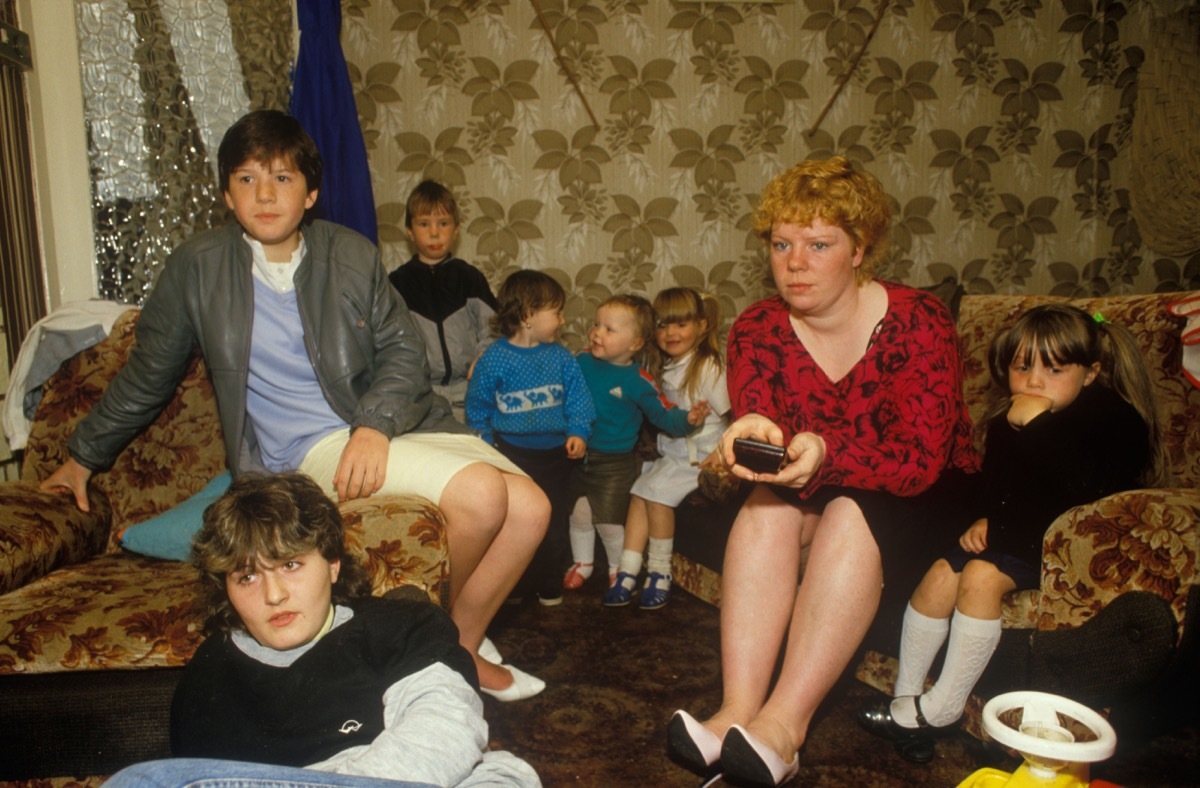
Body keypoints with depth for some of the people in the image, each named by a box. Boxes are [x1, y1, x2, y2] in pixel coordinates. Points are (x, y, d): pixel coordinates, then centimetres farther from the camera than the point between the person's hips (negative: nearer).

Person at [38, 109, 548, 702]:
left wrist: (374, 425, -16)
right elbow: (145, 378, 14)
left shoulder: (352, 256, 6)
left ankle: (461, 650, 10)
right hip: (309, 448, -4)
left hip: (395, 425, 4)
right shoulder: (198, 269, 1)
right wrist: (84, 455, 24)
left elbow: (403, 350, 4)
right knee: (480, 493, -27)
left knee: (529, 507, -14)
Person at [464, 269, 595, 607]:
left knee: (553, 522, 8)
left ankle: (549, 584, 26)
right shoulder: (494, 358, -6)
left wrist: (578, 432, -12)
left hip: (554, 451, 3)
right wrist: (485, 440, -4)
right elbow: (477, 405, 3)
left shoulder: (561, 357, 3)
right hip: (510, 451, -2)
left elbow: (578, 399, 2)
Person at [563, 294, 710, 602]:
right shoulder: (583, 362, -4)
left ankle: (619, 571, 30)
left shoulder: (637, 380, -16)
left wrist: (687, 419, -31)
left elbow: (664, 414, -15)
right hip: (579, 454, 4)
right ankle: (582, 563, 39)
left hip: (615, 463, -4)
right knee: (579, 512, 14)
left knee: (608, 520, 3)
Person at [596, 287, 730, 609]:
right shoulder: (664, 368, 11)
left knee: (656, 490, -20)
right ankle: (628, 572, -4)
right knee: (639, 492, -7)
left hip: (699, 454, -7)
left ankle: (659, 572, -4)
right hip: (669, 452, 7)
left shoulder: (709, 367, -12)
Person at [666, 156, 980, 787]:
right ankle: (738, 710, -35)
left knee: (850, 514, -33)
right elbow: (753, 422, -20)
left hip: (921, 504, -3)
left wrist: (825, 455, -47)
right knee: (767, 506, -28)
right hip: (819, 495, 3)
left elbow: (921, 460, -27)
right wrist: (754, 437, -46)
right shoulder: (757, 329, -7)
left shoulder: (918, 322, -18)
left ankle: (783, 724, -37)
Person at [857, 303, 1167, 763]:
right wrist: (985, 521, -1)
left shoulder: (1115, 419, -12)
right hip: (1017, 533, 7)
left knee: (982, 575, -27)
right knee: (942, 573, -13)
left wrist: (1039, 426, -30)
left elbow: (1082, 488, -30)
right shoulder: (1009, 420, 9)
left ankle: (944, 707, -15)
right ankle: (906, 695, -2)